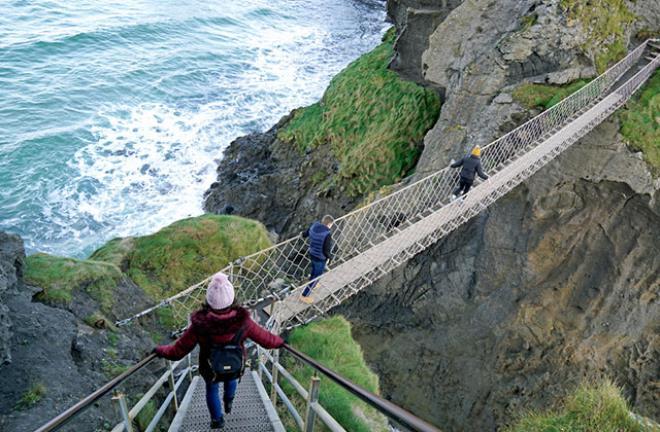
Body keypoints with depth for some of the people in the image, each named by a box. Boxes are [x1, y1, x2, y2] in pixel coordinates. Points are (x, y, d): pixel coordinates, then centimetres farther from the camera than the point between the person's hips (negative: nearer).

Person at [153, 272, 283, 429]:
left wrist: (160, 350, -3)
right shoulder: (242, 321, -37)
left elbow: (178, 351, -24)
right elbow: (265, 339, -20)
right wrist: (279, 341, 2)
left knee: (212, 389, 32)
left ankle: (217, 420, 52)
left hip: (210, 370, -1)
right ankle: (228, 402, 59)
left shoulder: (200, 325, -38)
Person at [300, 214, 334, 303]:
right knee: (316, 277, 13)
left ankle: (311, 285, 59)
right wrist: (331, 257, -8)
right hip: (321, 259, -7)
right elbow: (326, 251, -28)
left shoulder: (313, 227, -11)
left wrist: (303, 234, 30)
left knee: (314, 271, 34)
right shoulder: (327, 234, -32)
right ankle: (305, 296, 25)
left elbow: (304, 235, 7)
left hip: (312, 254, 7)